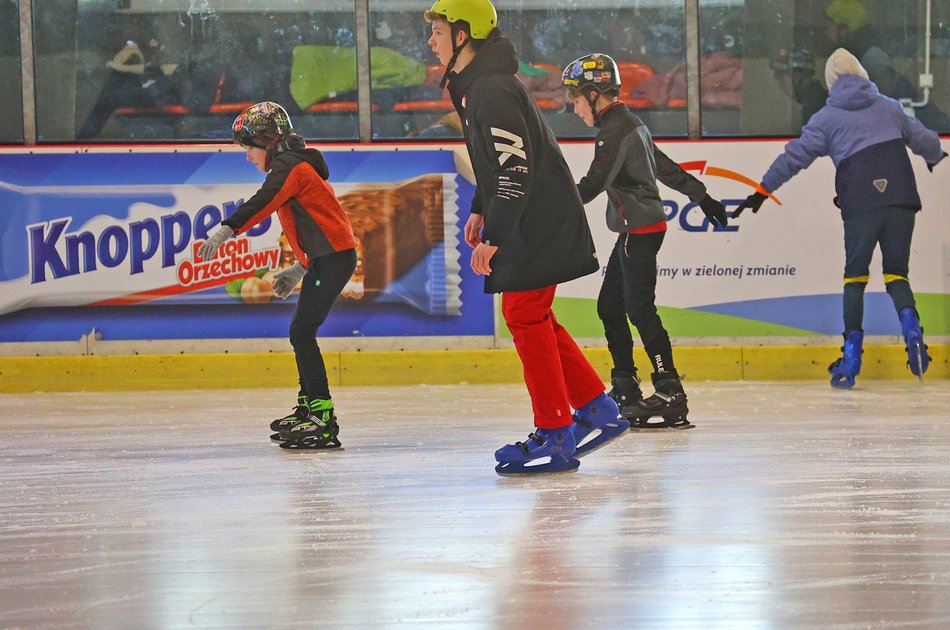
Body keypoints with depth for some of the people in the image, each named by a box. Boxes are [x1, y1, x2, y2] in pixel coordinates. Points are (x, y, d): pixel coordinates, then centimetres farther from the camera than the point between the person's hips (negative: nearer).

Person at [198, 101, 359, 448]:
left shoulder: (289, 166, -10)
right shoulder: (295, 166, 22)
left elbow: (262, 203, -27)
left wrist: (226, 230, -37)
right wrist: (300, 269, 26)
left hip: (334, 257, -11)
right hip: (326, 257, 11)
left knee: (302, 332, -15)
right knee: (302, 332, 18)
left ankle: (323, 417, -20)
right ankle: (307, 408, 29)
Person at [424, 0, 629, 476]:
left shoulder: (492, 91, -20)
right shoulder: (473, 87, 13)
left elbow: (517, 168, -25)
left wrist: (494, 237, -25)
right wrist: (480, 210, 23)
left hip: (539, 223, -10)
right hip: (527, 223, 10)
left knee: (524, 314, -7)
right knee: (531, 316, 14)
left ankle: (555, 438, -4)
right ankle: (598, 411, 20)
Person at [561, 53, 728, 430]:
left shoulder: (615, 130, -15)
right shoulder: (628, 124, 16)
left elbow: (594, 183, -24)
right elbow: (666, 168, 24)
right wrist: (702, 197, 31)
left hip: (640, 231, -10)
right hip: (634, 231, 10)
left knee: (639, 309, -12)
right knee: (610, 306, 12)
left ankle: (670, 393, -14)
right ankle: (626, 391, 17)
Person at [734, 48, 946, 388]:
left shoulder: (828, 117, 7)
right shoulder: (888, 107, 15)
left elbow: (796, 155, 3)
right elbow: (922, 138, 25)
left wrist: (763, 190, 10)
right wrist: (935, 156, 49)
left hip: (861, 204, -2)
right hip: (901, 200, 2)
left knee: (855, 275, 10)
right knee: (896, 273, 11)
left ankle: (851, 357, 2)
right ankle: (911, 329, -18)